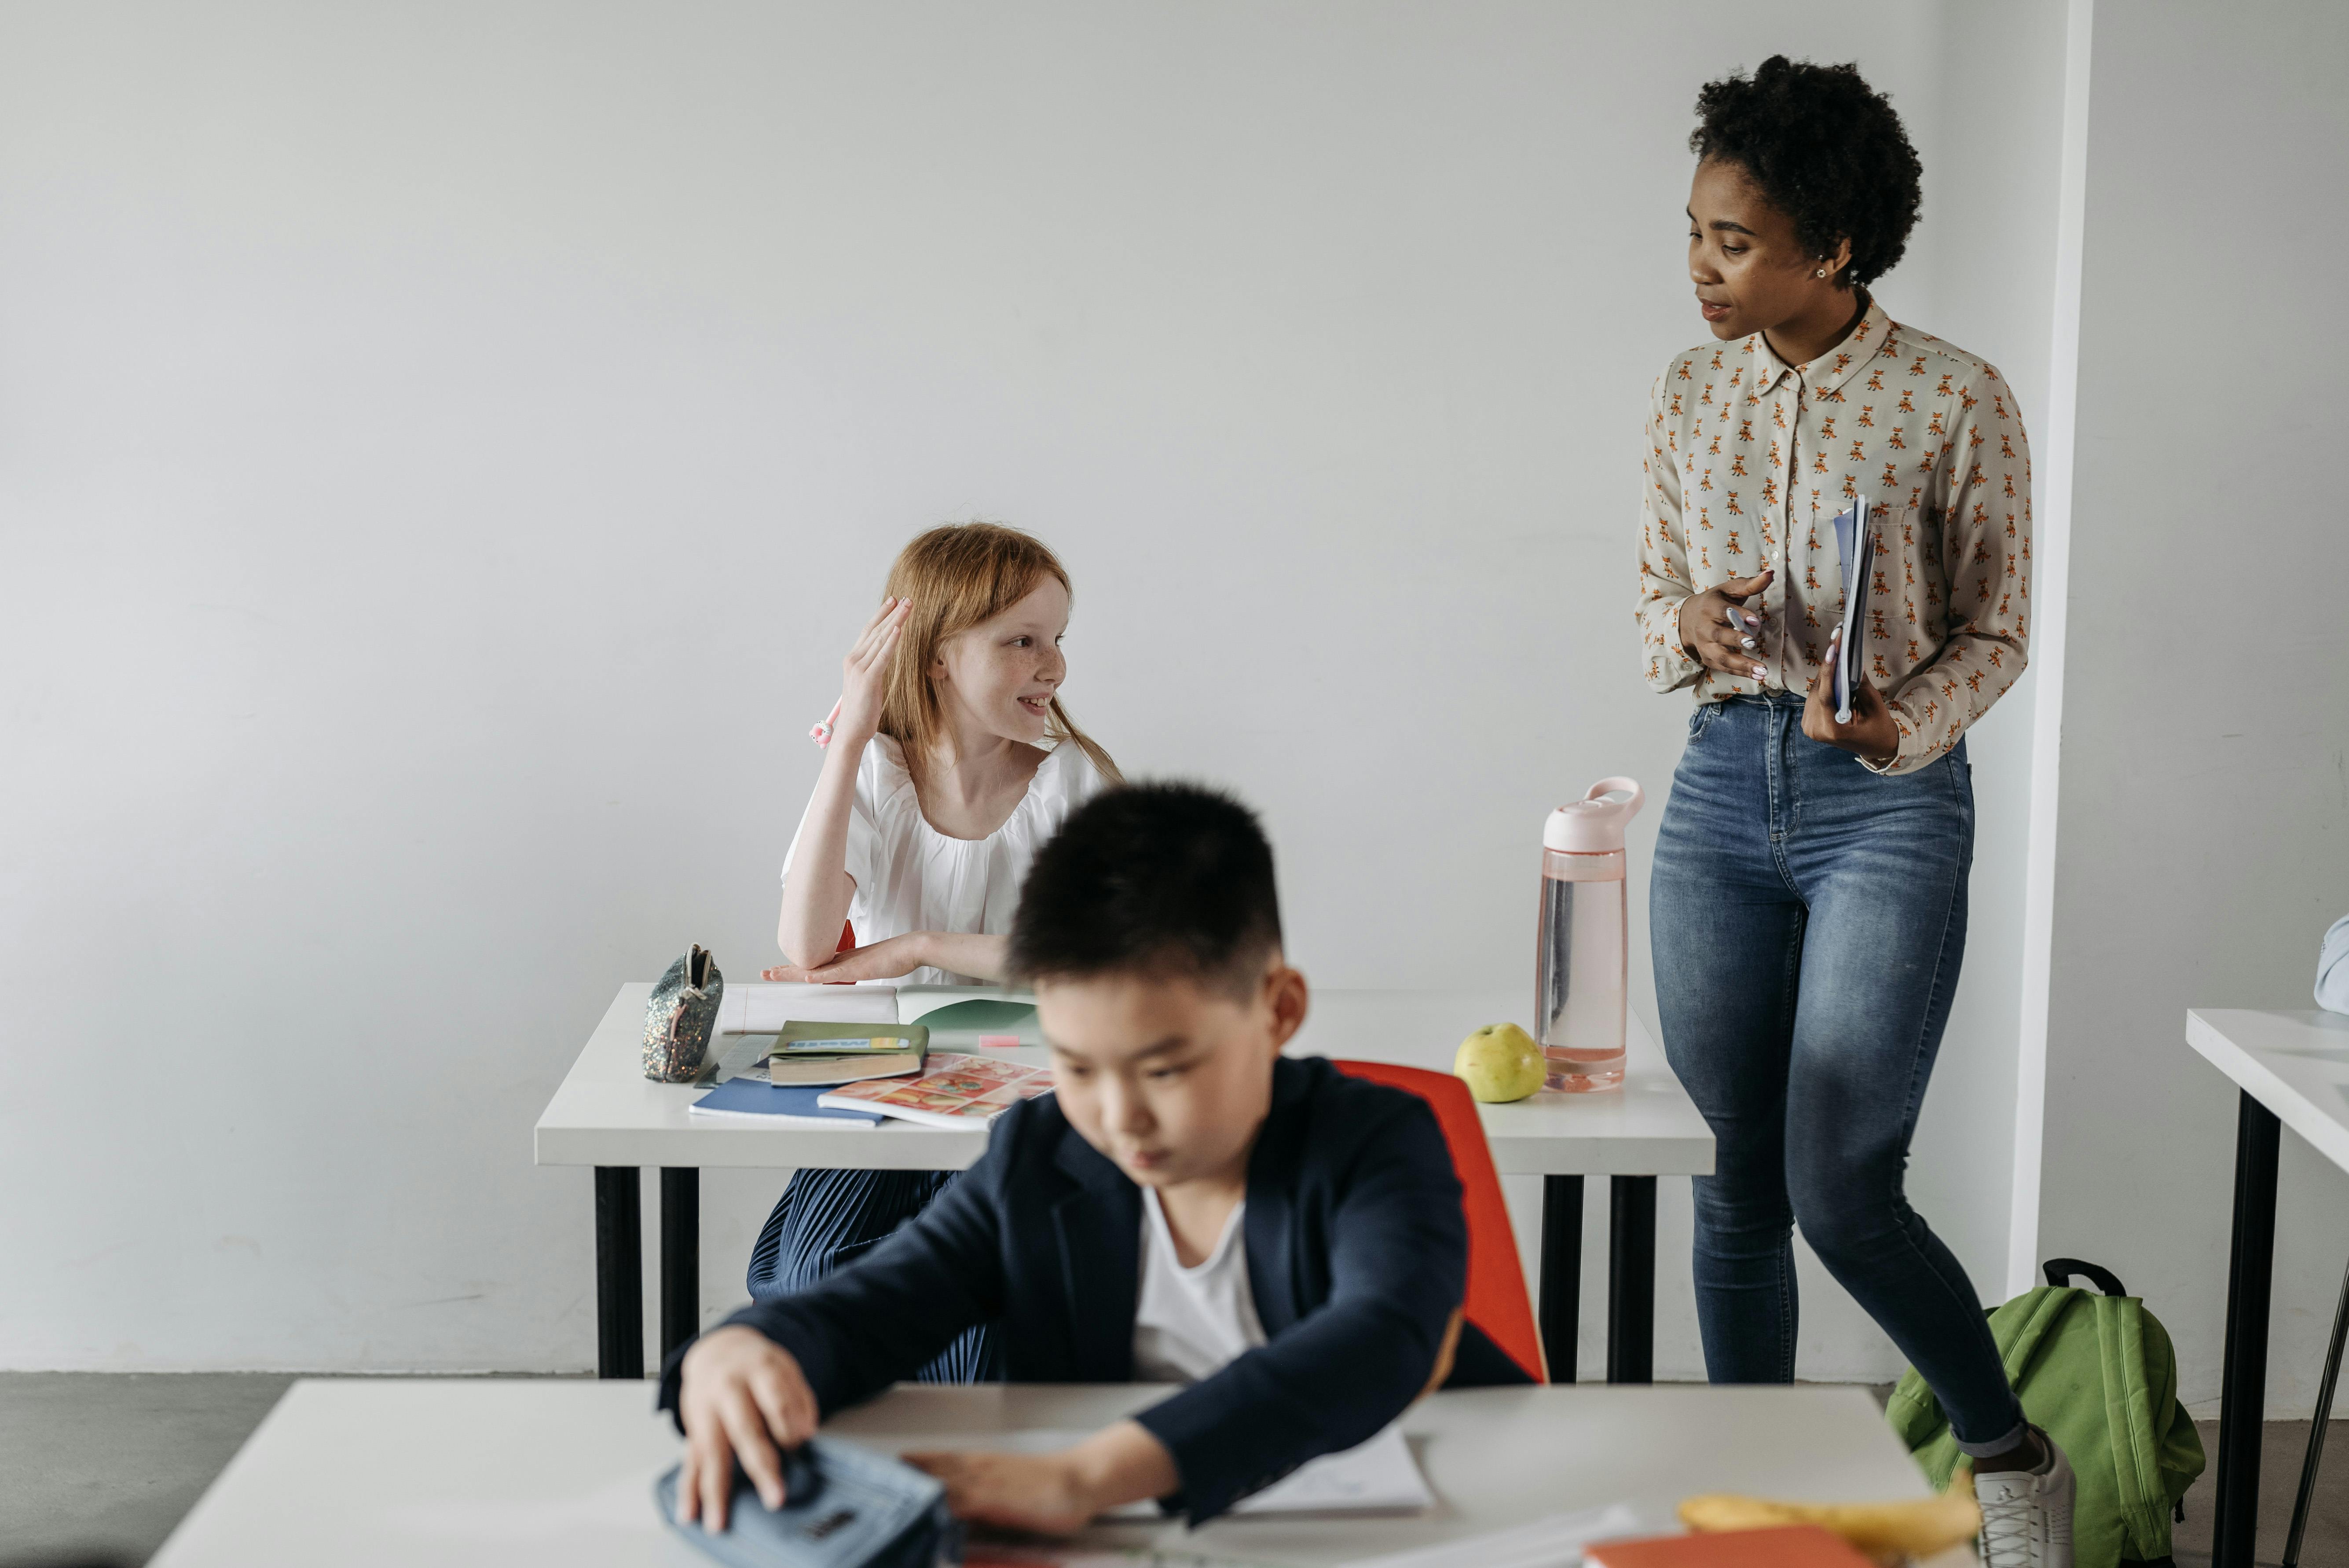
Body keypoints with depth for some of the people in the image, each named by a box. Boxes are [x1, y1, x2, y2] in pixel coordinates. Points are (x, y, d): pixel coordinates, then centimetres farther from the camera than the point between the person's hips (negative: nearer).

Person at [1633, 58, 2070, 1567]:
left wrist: (1905, 723, -20)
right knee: (1734, 1193, 8)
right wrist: (1689, 626, -10)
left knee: (1842, 1193, -7)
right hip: (1722, 785, 5)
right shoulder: (1693, 390, 6)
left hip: (1889, 805, -4)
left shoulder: (1957, 403, -8)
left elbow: (1996, 635, -1)